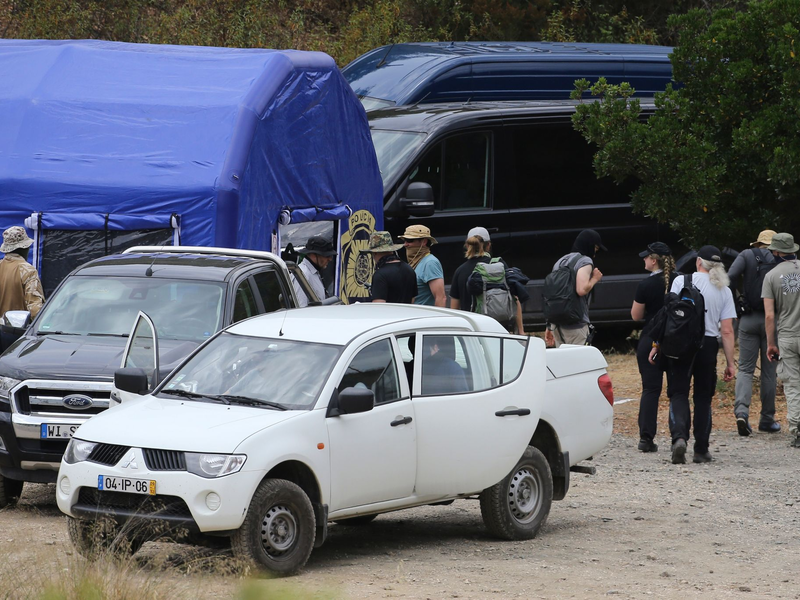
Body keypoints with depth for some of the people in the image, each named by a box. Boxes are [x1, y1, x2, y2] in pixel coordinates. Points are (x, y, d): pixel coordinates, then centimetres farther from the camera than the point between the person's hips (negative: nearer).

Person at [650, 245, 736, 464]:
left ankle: (679, 436, -24)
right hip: (708, 345, 2)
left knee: (678, 393, 1)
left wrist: (657, 345, 2)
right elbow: (727, 331, 0)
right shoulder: (724, 291, 4)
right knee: (703, 397, 13)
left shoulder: (682, 281, -1)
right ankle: (701, 450, 16)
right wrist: (730, 363, 3)